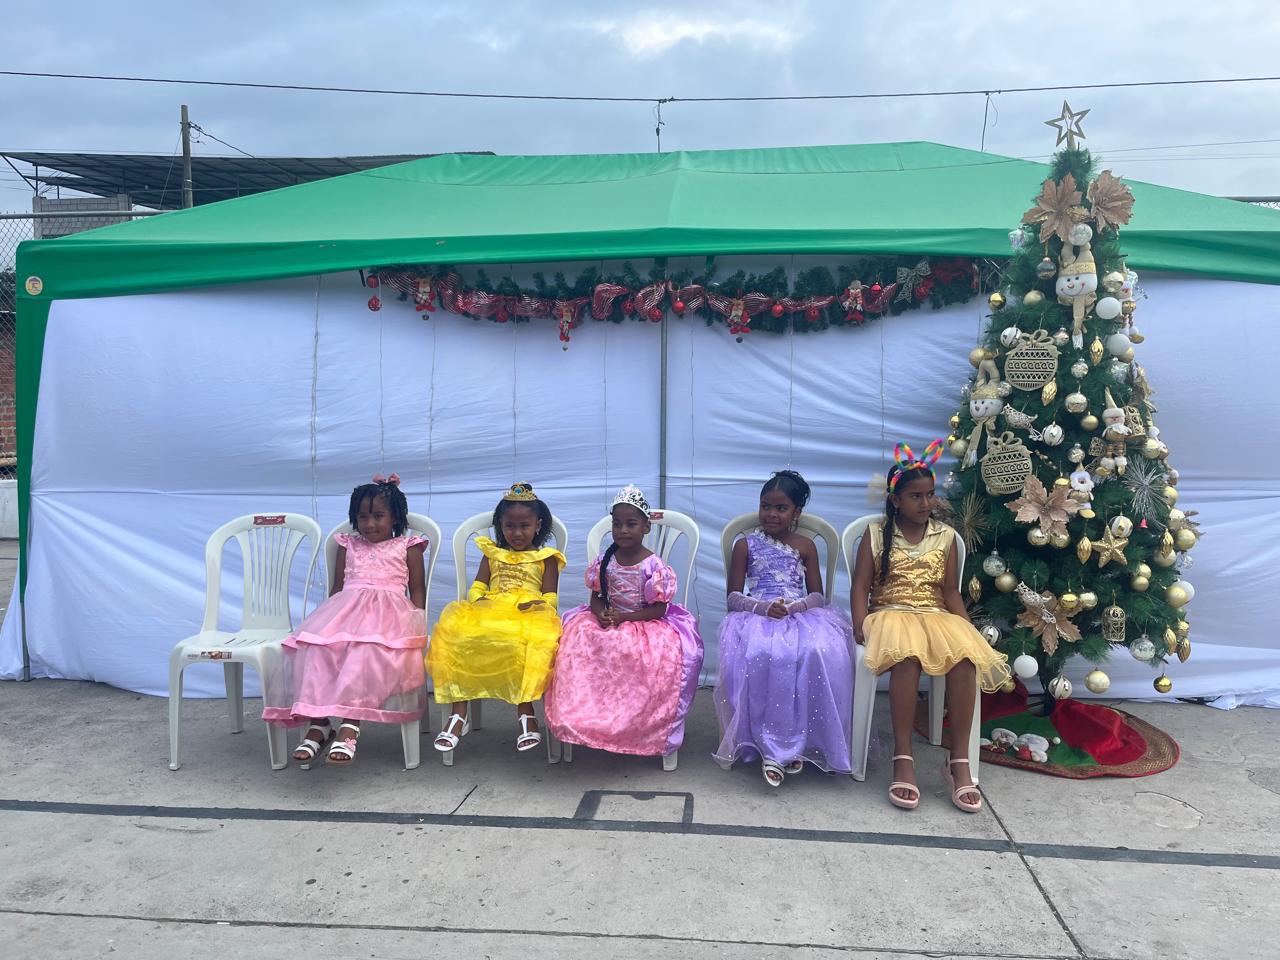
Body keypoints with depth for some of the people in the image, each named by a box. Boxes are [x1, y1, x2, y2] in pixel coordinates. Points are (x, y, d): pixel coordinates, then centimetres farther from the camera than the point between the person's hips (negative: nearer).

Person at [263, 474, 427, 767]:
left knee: (367, 649, -39)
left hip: (388, 610, -4)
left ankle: (350, 724, -44)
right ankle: (317, 723, -31)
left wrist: (418, 622, -3)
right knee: (317, 646, -30)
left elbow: (417, 591, 12)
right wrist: (330, 615, 8)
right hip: (345, 608, 4)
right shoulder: (348, 545, 25)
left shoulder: (407, 547, 16)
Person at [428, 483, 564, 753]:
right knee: (454, 631, -28)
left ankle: (526, 713, -29)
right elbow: (477, 588, 18)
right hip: (488, 615, 3)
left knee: (529, 642, -40)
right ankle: (459, 714, -22)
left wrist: (533, 604, -15)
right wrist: (479, 601, -6)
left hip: (528, 618, -3)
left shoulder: (546, 558, 15)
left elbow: (549, 599, 7)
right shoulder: (492, 553, 24)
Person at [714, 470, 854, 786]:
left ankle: (799, 740, -21)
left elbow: (818, 596, 9)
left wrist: (795, 605, -13)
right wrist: (764, 607, -13)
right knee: (757, 656, -37)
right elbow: (733, 597, 6)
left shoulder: (805, 546, 13)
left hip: (802, 616, 1)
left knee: (822, 654, -33)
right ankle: (768, 744, -27)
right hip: (757, 617, -1)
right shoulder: (746, 545, 10)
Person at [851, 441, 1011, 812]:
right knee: (907, 656, -39)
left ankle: (959, 761, -25)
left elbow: (951, 591, 12)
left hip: (937, 615, 3)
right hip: (891, 614, -3)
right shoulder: (876, 535, 6)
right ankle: (903, 759, -33)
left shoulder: (945, 536, 13)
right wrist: (860, 625, -15)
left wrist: (968, 629, -3)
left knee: (966, 656, -32)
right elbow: (861, 587, 2)